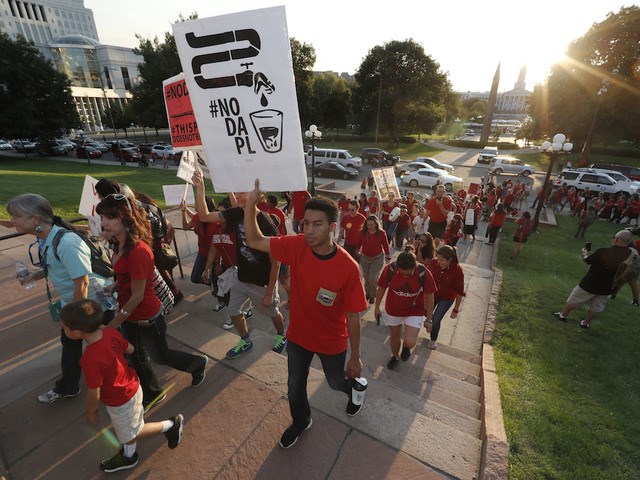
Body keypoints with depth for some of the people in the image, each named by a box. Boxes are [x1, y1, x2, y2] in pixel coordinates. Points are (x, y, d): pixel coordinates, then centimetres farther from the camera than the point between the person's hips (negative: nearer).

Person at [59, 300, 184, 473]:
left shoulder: (91, 359, -37)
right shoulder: (111, 332, -17)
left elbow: (94, 394, -22)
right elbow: (130, 349, 1)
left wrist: (91, 412, -4)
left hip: (121, 402, -8)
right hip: (131, 387, 8)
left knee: (129, 434, 20)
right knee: (126, 430, 31)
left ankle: (171, 425, 26)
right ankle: (129, 456, 53)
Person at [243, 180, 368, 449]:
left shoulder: (348, 268, -30)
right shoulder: (296, 246, -20)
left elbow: (353, 316, -20)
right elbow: (254, 241, -14)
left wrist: (355, 357, -8)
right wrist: (251, 203, -27)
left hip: (332, 342, -3)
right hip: (298, 336, 3)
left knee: (336, 382, 26)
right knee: (295, 386, 24)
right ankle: (301, 422, 57)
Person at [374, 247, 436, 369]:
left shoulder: (424, 274, -26)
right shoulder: (389, 269, -24)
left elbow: (429, 297, -11)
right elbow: (381, 288, -7)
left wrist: (429, 318, -3)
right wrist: (377, 307, 4)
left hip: (415, 312, -1)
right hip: (393, 310, 2)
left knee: (409, 343, -12)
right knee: (394, 336, 19)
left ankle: (406, 347, 27)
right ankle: (395, 356, 51)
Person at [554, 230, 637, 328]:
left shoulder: (602, 252, -22)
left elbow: (587, 261, -4)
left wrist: (584, 253, 14)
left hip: (590, 285, -3)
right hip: (607, 289, 4)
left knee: (573, 300, 16)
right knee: (596, 307, 22)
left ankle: (563, 315, 31)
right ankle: (586, 323, 35)